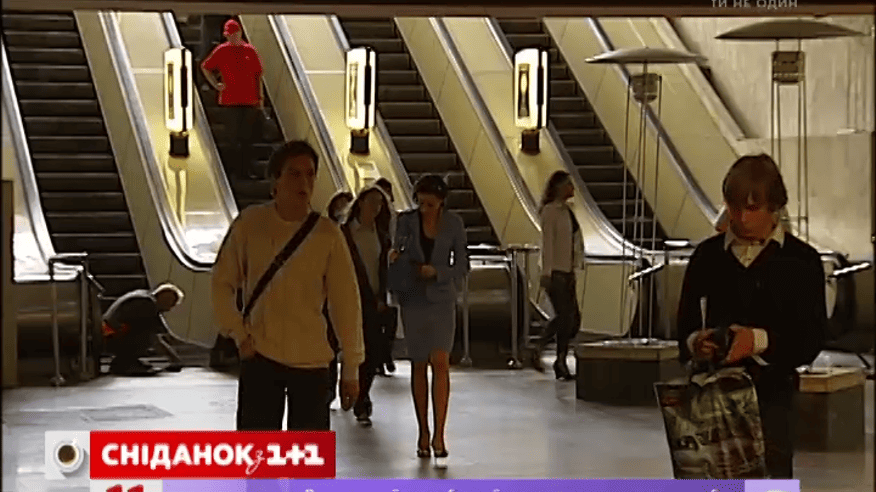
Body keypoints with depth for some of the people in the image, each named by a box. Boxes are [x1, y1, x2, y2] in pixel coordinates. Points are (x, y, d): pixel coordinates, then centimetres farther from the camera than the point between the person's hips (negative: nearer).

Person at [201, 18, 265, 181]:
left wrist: (261, 97, 6)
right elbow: (205, 67, 10)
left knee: (248, 138, 7)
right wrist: (216, 85, 2)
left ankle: (247, 169, 15)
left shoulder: (250, 50, 7)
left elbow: (258, 75, 10)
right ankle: (237, 169, 8)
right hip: (230, 100, -2)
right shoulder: (221, 51, 1)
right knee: (236, 137, 0)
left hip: (250, 101, 2)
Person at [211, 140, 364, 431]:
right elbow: (223, 282, 5)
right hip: (260, 355, 0)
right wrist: (239, 334, -4)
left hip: (311, 360, 0)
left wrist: (351, 368, 0)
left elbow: (346, 303, -2)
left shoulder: (327, 234, -7)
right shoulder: (250, 223, -6)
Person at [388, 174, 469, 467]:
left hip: (442, 299, -1)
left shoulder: (454, 224, -1)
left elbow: (462, 266, 2)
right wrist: (394, 256, -17)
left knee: (440, 363, -13)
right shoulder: (407, 221, 0)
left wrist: (437, 272, -15)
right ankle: (423, 432, 17)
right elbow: (398, 254, 6)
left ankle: (438, 436, -13)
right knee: (419, 365, 7)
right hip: (413, 299, 1)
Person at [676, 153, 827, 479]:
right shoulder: (708, 255, 8)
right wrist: (695, 342, -12)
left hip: (771, 393, -2)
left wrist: (760, 341, -20)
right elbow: (685, 322, 11)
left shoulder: (801, 260, 0)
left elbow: (812, 339, -4)